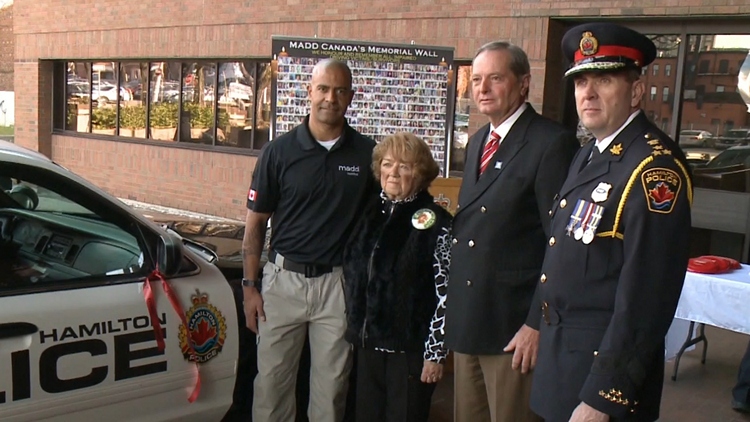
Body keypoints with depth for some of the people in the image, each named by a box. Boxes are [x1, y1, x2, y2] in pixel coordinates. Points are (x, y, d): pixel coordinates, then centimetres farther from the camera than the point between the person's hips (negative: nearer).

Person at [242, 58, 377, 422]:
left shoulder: (367, 153, 0)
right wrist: (249, 286, -1)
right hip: (284, 278, 0)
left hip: (338, 282, 1)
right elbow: (256, 222, 2)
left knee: (331, 385, 10)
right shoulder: (279, 151, -2)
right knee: (271, 379, 7)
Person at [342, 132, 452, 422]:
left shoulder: (436, 223, -11)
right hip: (368, 345, 6)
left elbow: (446, 294, -13)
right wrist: (355, 330, 16)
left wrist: (436, 352, -14)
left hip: (410, 351, -6)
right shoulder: (370, 215, 7)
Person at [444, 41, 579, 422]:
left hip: (514, 326, -7)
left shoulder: (552, 143, -13)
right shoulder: (477, 142, 13)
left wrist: (537, 323, -17)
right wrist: (455, 308, 13)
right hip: (467, 320, 8)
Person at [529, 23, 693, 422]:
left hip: (608, 364, -8)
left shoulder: (655, 167, -20)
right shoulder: (588, 154, 9)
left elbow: (645, 296, -24)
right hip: (560, 352, 9)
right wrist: (542, 329, 15)